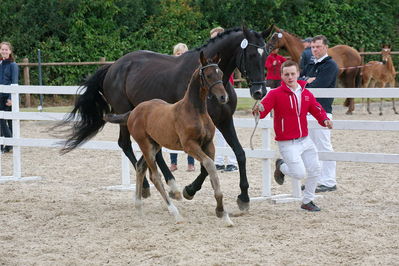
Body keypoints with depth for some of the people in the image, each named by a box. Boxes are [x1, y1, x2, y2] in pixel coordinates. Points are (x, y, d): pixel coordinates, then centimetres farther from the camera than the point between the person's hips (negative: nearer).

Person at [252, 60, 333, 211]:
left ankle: (307, 201, 26)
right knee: (299, 173, -13)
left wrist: (324, 120, -13)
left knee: (315, 170, 6)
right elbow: (262, 111, -18)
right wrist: (258, 110, -42)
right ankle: (281, 166, 21)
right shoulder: (275, 94, -10)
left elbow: (317, 110, 8)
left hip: (305, 140, 6)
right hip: (287, 143, -6)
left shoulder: (306, 94, 6)